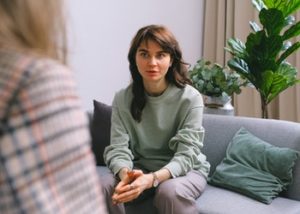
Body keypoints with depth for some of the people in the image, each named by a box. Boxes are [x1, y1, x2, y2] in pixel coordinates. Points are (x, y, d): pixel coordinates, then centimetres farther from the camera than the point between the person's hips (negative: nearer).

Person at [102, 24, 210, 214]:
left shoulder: (190, 98, -15)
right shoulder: (122, 99, -6)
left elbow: (187, 154, -21)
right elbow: (118, 148, -12)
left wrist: (152, 179, -39)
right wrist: (126, 173, -37)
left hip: (185, 169, -2)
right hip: (141, 168, 3)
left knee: (170, 192, -36)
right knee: (105, 188, -26)